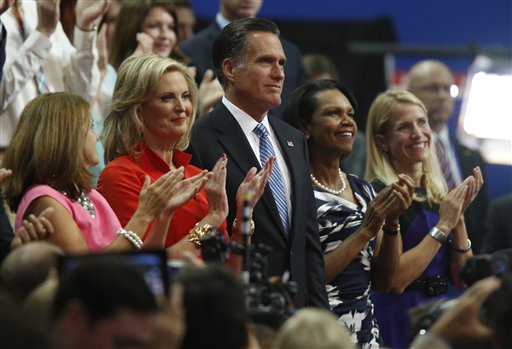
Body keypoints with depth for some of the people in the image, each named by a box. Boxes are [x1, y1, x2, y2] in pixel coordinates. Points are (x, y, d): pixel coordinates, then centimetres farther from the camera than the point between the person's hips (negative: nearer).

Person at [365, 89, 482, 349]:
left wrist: (459, 215, -6)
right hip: (400, 320, -7)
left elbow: (461, 278, 6)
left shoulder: (439, 193, 9)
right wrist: (443, 225, -15)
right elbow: (396, 280, -19)